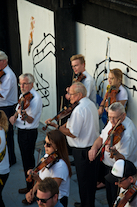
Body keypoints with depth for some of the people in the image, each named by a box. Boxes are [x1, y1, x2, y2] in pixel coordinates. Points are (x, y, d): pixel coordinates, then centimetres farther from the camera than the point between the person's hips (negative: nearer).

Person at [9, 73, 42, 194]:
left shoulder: (35, 98, -18)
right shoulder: (23, 96, 9)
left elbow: (30, 120, -23)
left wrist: (24, 114, -45)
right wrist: (14, 116, -2)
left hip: (29, 133, -9)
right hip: (21, 131, 9)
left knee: (28, 161, -3)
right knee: (27, 158, 17)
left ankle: (31, 187, 7)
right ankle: (32, 183, 29)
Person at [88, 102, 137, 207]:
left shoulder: (128, 133, -30)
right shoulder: (113, 123, -2)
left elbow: (122, 159, -31)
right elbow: (101, 137, 12)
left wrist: (114, 152, -50)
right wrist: (94, 147, -6)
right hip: (107, 167, 8)